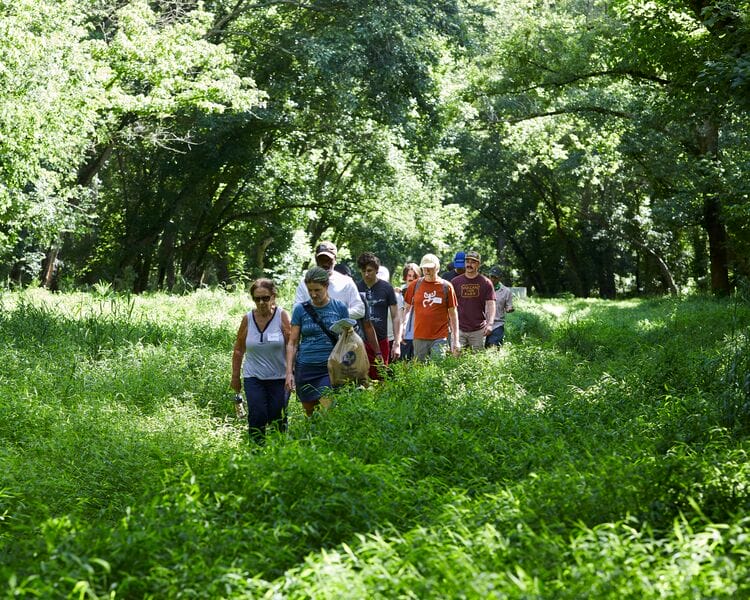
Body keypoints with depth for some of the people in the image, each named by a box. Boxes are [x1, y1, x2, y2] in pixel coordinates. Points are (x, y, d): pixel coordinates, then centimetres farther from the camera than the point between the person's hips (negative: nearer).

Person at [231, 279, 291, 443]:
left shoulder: (282, 316, -4)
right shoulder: (248, 319, 2)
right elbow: (238, 350, 11)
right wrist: (235, 376, 12)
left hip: (279, 377, -1)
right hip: (253, 378, 1)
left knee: (277, 419, 2)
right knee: (257, 417, -10)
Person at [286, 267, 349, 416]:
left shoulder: (340, 308, 2)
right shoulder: (300, 309, 3)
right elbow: (292, 343, 6)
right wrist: (289, 372, -2)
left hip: (330, 369, -2)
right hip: (305, 369, 2)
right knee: (310, 415, 9)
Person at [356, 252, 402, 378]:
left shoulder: (386, 288, 3)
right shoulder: (356, 288, 6)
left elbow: (395, 317, 5)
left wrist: (397, 343, -3)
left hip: (381, 341, -1)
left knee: (379, 379, 0)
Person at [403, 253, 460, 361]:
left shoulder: (446, 286, 1)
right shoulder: (415, 285, 5)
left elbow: (453, 314, 4)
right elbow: (406, 308, 13)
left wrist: (456, 339, 2)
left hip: (440, 337, -2)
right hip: (420, 337, 2)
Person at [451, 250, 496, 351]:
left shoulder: (485, 283, 3)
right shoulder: (455, 282, 6)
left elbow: (490, 304, -1)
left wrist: (489, 324, -14)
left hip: (478, 330, -1)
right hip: (459, 329, 1)